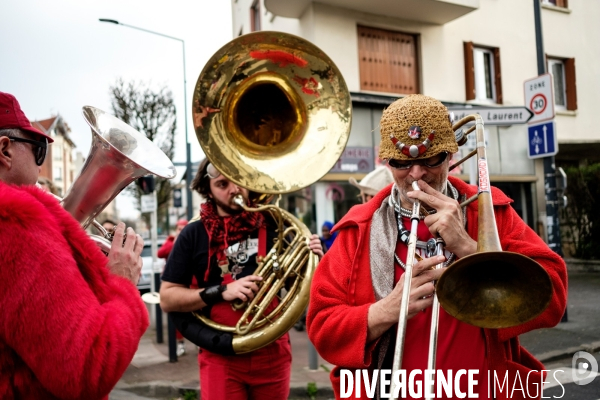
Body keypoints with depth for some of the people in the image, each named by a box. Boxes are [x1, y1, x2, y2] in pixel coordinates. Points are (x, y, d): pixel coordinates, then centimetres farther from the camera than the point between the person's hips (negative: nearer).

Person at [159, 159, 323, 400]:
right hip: (221, 357, -2)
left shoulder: (272, 224, 0)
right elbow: (167, 298, -5)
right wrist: (221, 292, -17)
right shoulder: (194, 234, -3)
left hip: (273, 352, 2)